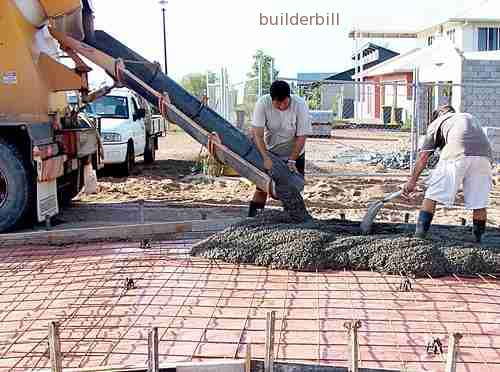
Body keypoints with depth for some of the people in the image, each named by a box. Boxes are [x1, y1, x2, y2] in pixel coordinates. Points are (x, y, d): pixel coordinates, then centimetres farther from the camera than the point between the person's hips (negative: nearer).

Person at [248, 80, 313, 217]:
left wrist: (292, 160, -24)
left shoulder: (300, 104, -25)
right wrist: (266, 158, -34)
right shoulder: (263, 103, -23)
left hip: (294, 154, 0)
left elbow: (301, 136, -21)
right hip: (270, 152, 0)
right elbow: (257, 133, -25)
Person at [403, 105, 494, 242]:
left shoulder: (436, 123, 24)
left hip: (456, 153, -4)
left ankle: (420, 233, 5)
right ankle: (478, 241, 20)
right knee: (479, 202, 12)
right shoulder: (470, 117, 38)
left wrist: (412, 181, 23)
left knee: (432, 194, 6)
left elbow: (424, 156, 19)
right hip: (484, 154, 4)